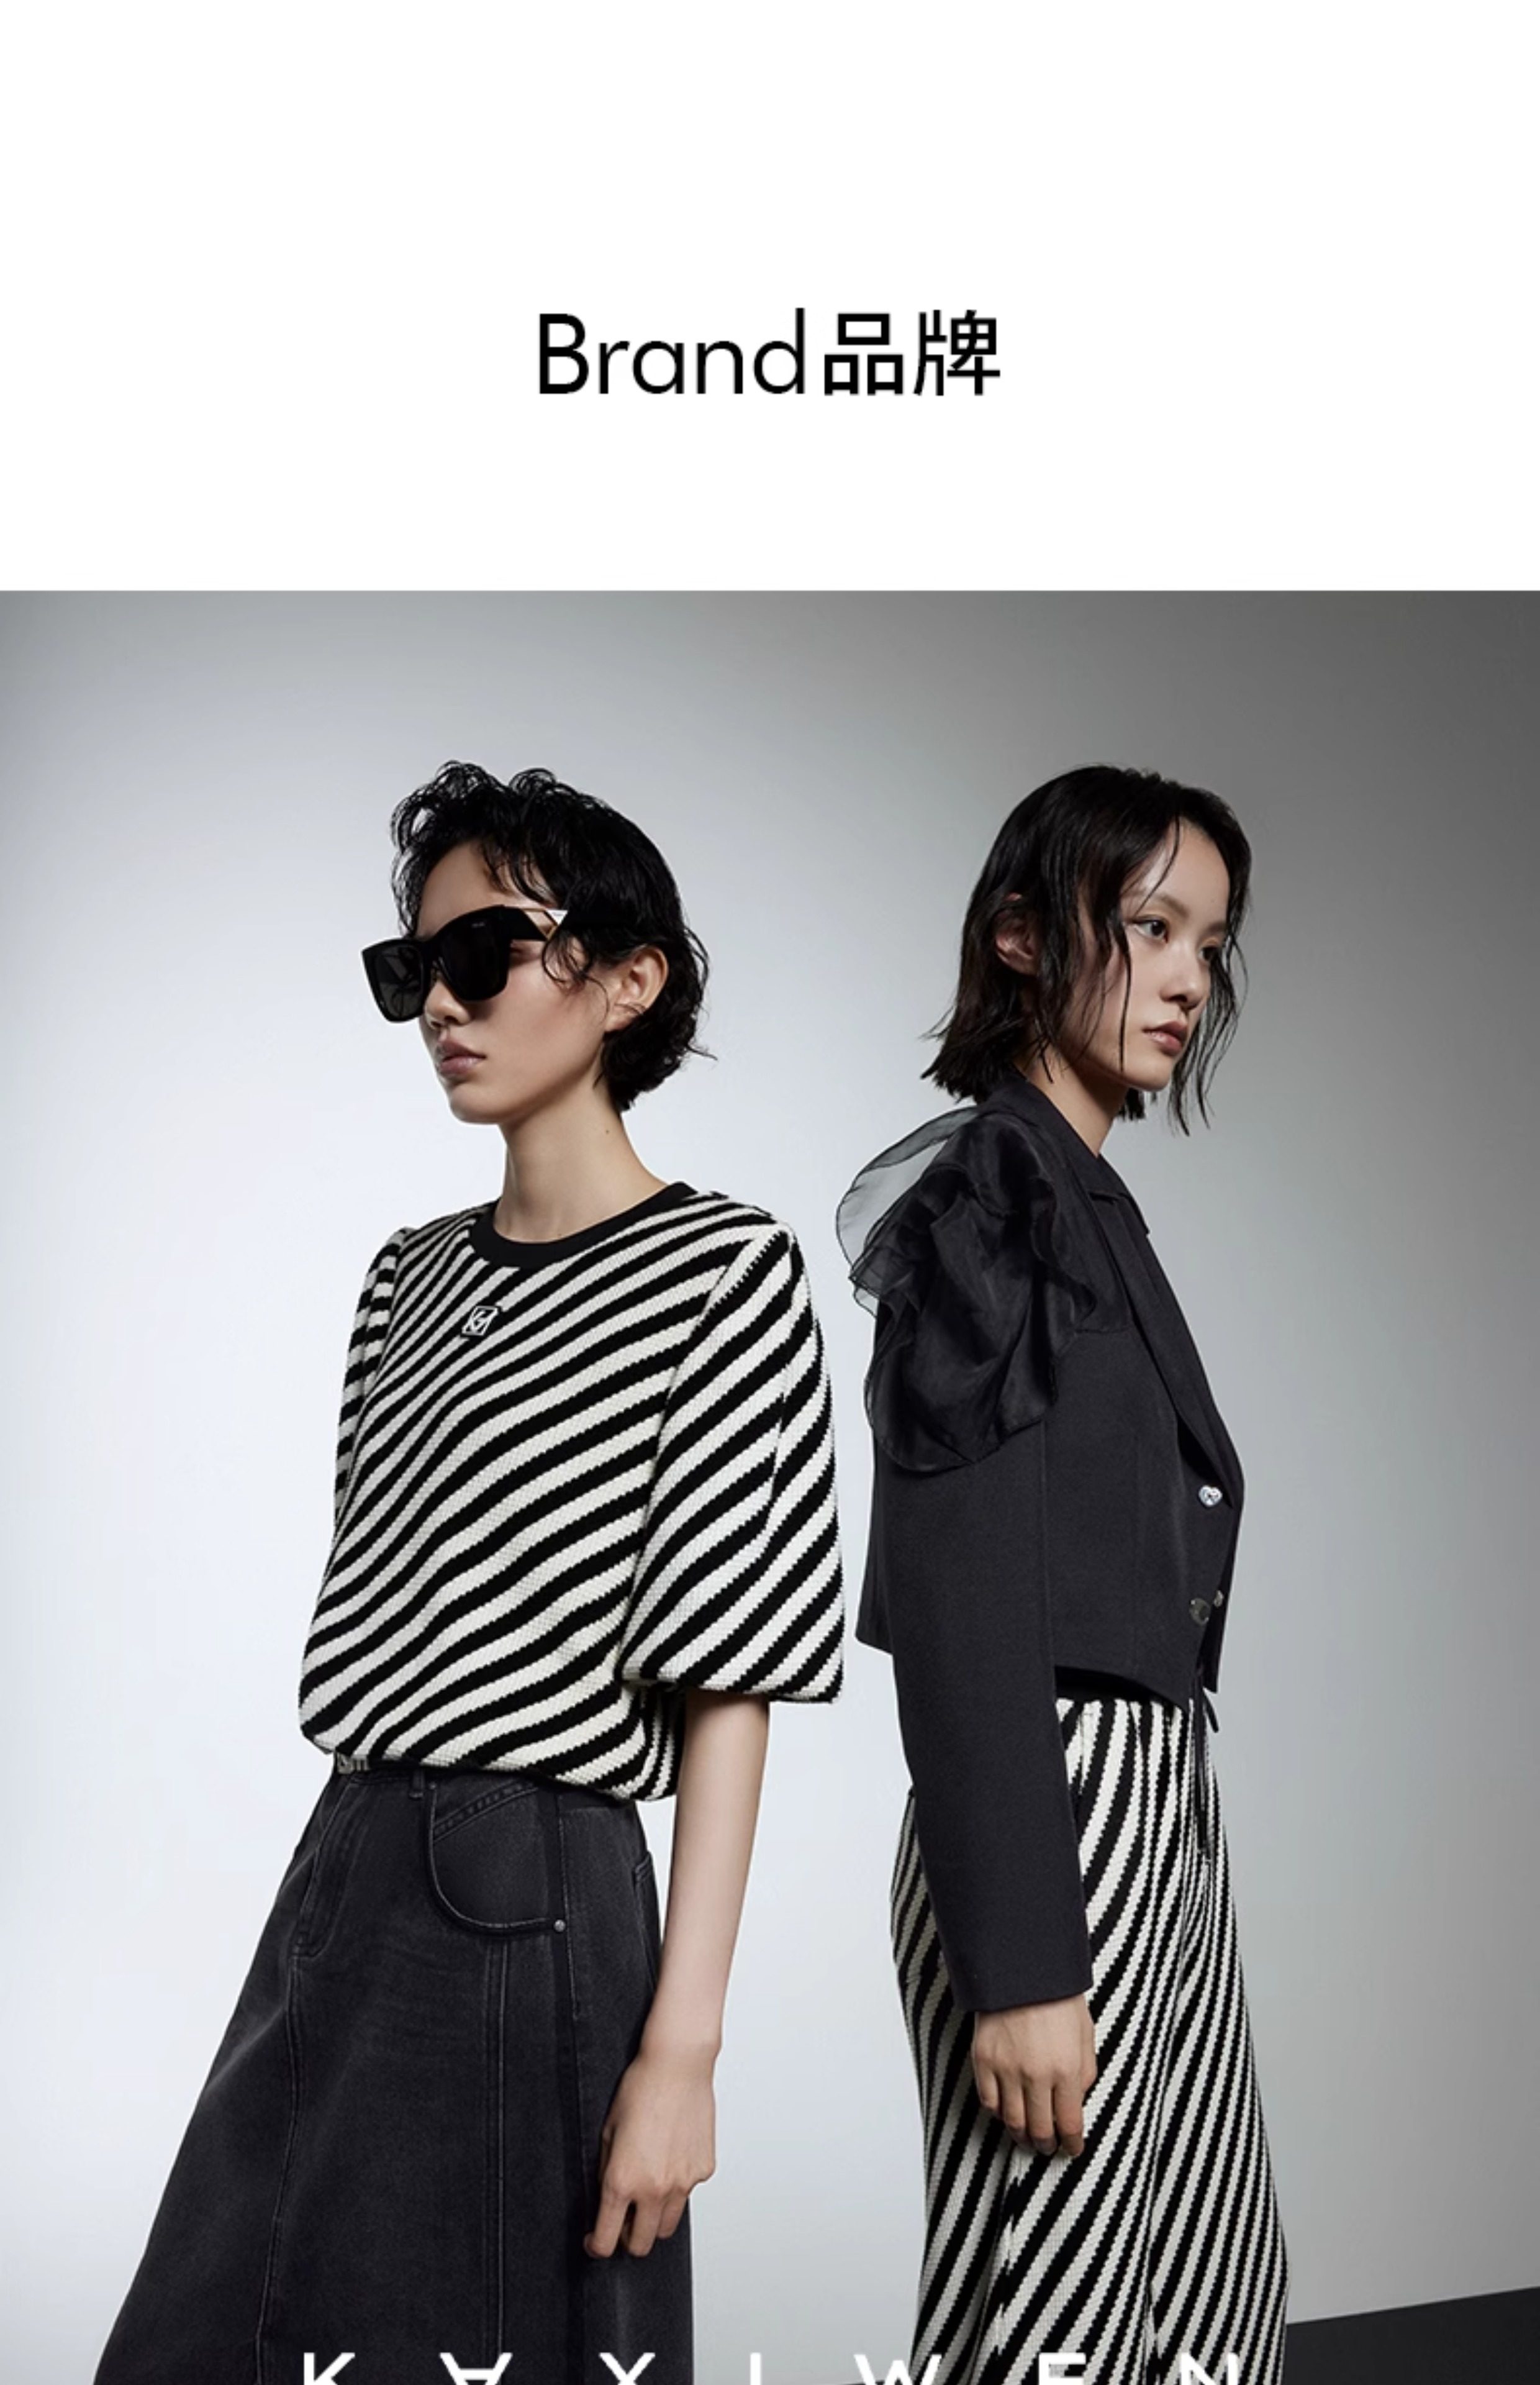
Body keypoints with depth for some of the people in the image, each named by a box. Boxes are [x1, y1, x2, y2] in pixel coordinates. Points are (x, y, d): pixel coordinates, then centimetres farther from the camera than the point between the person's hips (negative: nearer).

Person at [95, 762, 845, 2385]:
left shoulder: (721, 1272, -9)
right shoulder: (411, 1276, 11)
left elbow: (729, 1697, -12)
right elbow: (376, 1614, 12)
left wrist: (680, 2049, -15)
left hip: (533, 1912, -6)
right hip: (341, 1882, 7)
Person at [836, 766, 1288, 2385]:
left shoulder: (1088, 1204, 16)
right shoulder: (982, 1196, -12)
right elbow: (962, 1600, -18)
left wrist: (1166, 1831, 17)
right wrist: (1018, 1962, -21)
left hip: (1158, 1822, 9)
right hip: (1049, 1823, -9)